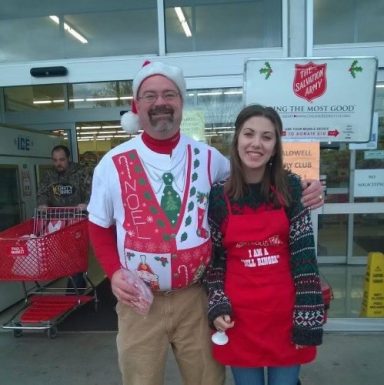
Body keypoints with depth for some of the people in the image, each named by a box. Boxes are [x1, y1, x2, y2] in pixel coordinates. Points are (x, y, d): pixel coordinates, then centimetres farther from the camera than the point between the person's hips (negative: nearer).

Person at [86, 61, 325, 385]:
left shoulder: (208, 158, -3)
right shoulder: (113, 164, -5)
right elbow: (99, 228, 5)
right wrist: (114, 272, -11)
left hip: (197, 298, 1)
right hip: (139, 303, 0)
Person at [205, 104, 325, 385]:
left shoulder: (290, 188, -7)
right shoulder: (218, 195, -6)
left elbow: (304, 255, -6)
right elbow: (214, 258, 2)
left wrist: (307, 318, -7)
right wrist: (217, 305, -5)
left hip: (286, 313, 0)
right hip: (239, 316, 0)